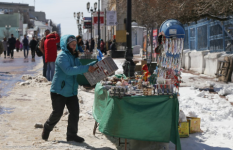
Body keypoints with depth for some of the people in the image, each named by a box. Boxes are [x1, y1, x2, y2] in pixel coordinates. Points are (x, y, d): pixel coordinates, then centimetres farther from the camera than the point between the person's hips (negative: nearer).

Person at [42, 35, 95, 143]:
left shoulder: (74, 57, 13)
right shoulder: (62, 56, -16)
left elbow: (80, 68, 15)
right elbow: (68, 70, -30)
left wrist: (94, 64, 0)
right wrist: (86, 68, -33)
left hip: (71, 91, 7)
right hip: (59, 90, -7)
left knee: (75, 112, 0)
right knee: (57, 113, 0)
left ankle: (71, 134, 11)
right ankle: (47, 128, 26)